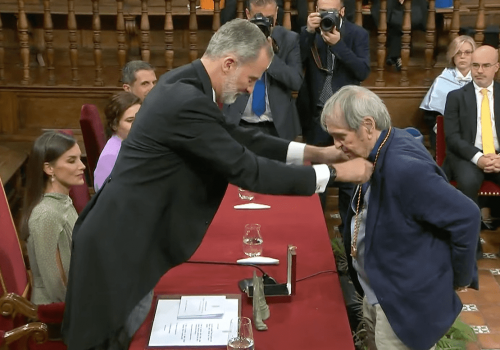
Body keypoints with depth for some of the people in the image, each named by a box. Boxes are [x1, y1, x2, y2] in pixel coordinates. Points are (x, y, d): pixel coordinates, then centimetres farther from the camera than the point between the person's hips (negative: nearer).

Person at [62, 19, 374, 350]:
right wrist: (334, 172, -16)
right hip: (123, 245, -10)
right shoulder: (187, 102, -27)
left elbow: (238, 137, 13)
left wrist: (313, 152, 8)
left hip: (137, 232, 10)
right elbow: (248, 171, -24)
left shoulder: (186, 83, 4)